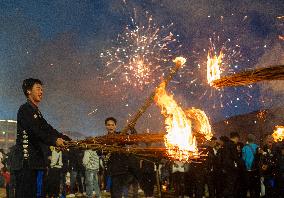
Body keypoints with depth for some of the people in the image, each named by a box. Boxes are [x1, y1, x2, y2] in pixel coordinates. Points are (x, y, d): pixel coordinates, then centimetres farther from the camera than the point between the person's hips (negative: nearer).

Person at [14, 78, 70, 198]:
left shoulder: (36, 112, 22)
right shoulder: (25, 109, -6)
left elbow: (47, 129, 16)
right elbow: (34, 131, -18)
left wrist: (68, 140, 5)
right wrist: (54, 141, -24)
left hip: (34, 160, 9)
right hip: (25, 160, -9)